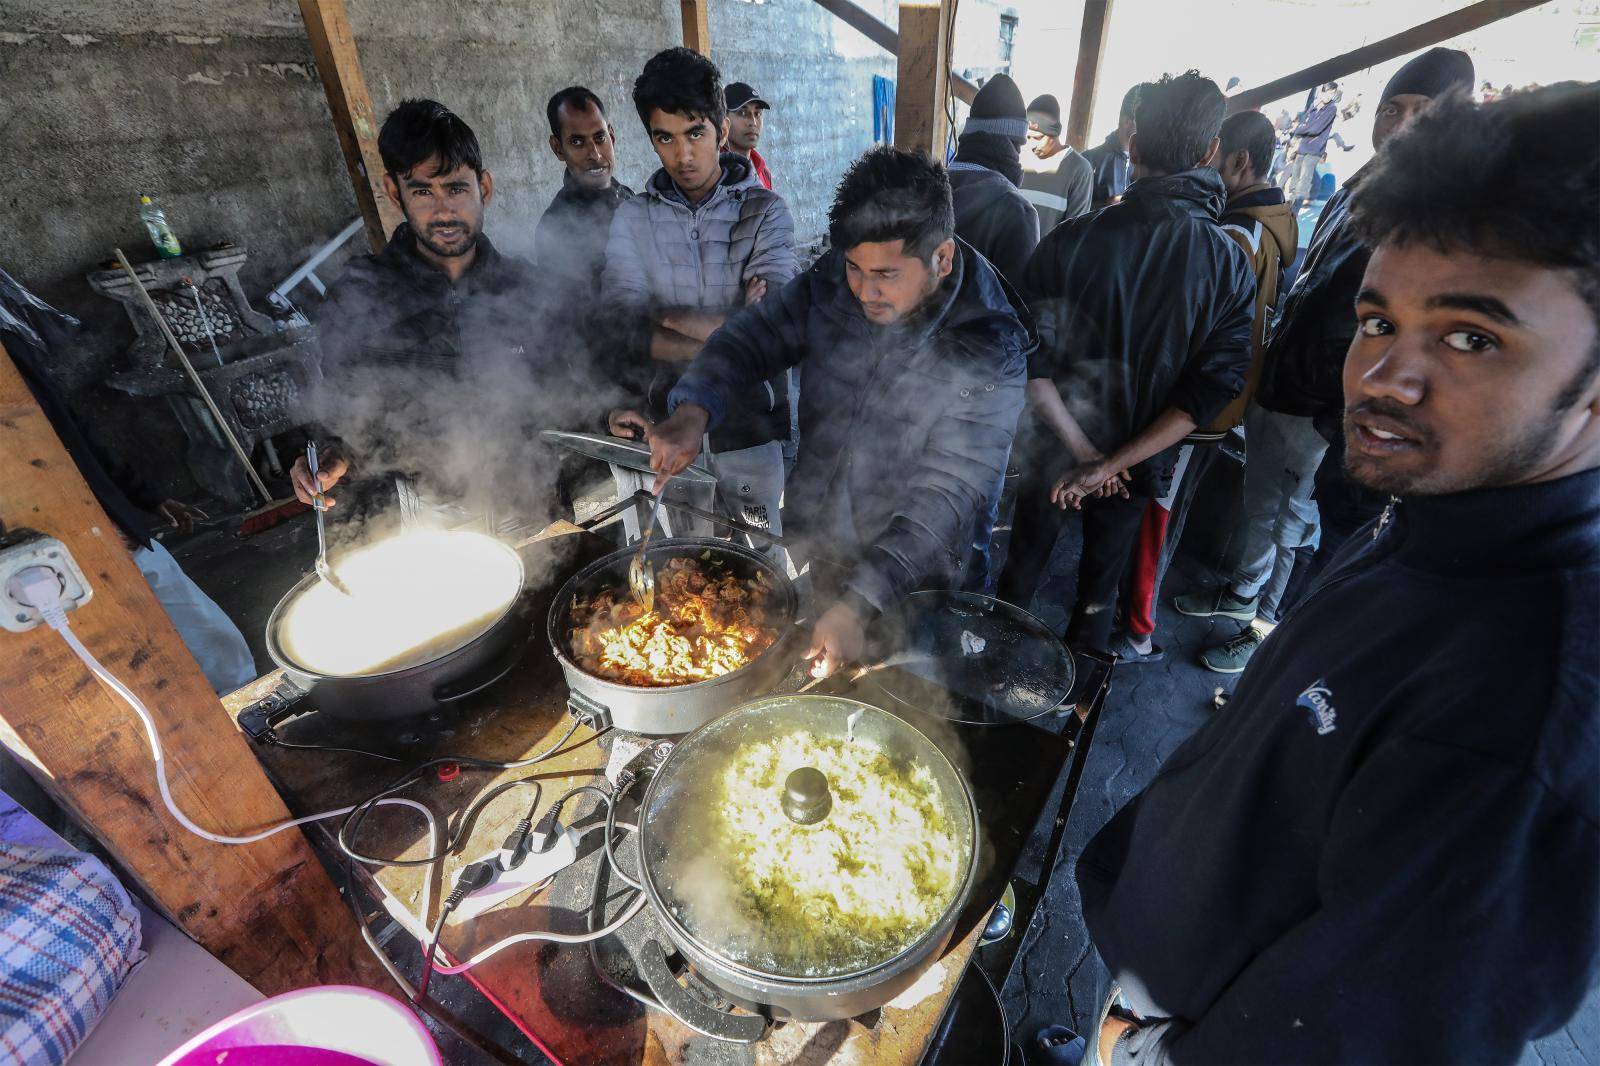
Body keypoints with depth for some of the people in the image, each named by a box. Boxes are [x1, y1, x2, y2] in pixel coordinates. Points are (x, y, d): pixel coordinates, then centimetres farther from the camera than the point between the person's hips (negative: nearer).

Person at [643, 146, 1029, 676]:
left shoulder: (989, 353, -24)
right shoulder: (832, 281, -11)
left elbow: (948, 492, -28)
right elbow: (754, 335, -4)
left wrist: (860, 602, -36)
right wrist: (694, 409, -25)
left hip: (905, 579, -4)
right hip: (808, 543, 4)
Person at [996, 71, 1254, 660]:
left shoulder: (1069, 242, -18)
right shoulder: (1231, 266, -11)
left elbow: (1030, 363, -22)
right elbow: (1212, 389, -16)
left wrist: (1081, 449, -15)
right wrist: (1115, 464, -17)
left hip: (1054, 455, -1)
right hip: (1138, 465, 2)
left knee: (1020, 571, 22)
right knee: (1099, 589, 23)